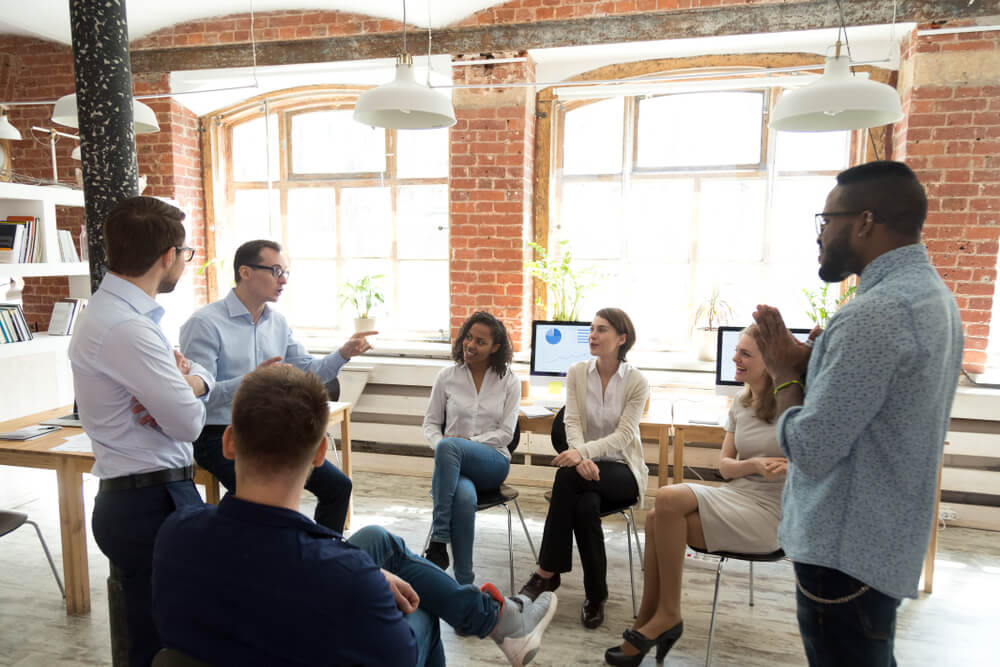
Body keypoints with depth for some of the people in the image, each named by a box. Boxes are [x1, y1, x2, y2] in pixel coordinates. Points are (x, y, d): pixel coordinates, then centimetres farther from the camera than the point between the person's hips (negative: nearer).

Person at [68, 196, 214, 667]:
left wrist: (186, 381, -9)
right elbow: (189, 423, -20)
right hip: (149, 504, -9)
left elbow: (204, 374, 14)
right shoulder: (125, 329, -22)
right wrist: (183, 389, 1)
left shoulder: (118, 311, 10)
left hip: (144, 498, 9)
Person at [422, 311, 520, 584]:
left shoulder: (509, 381, 5)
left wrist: (467, 441, -13)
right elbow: (430, 423, 11)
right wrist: (441, 447, -11)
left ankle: (438, 540, -33)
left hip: (493, 463, -1)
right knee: (465, 498, -37)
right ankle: (464, 581, -25)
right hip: (454, 463, 1)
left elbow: (505, 433, 0)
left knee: (449, 446, -37)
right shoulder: (447, 376, 8)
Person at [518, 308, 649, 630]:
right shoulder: (577, 373, 2)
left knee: (567, 475, -33)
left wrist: (584, 452, -32)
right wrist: (581, 457, -27)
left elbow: (623, 435, -15)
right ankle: (595, 594, -15)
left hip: (622, 469, -3)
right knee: (586, 504, -33)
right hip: (586, 465, 3)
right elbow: (572, 422, -6)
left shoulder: (637, 381, -7)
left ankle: (548, 571, -20)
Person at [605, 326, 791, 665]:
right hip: (735, 497, 6)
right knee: (657, 517, -21)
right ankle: (650, 622, -13)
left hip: (768, 514, -6)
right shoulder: (740, 404, 12)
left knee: (669, 497, -26)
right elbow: (725, 465, 9)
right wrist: (754, 464, -12)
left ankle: (667, 615, -13)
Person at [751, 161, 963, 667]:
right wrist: (805, 360, 1)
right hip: (888, 543, 10)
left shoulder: (875, 314, -25)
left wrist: (785, 374, -9)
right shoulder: (930, 293, 8)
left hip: (845, 554, -10)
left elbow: (809, 450, -24)